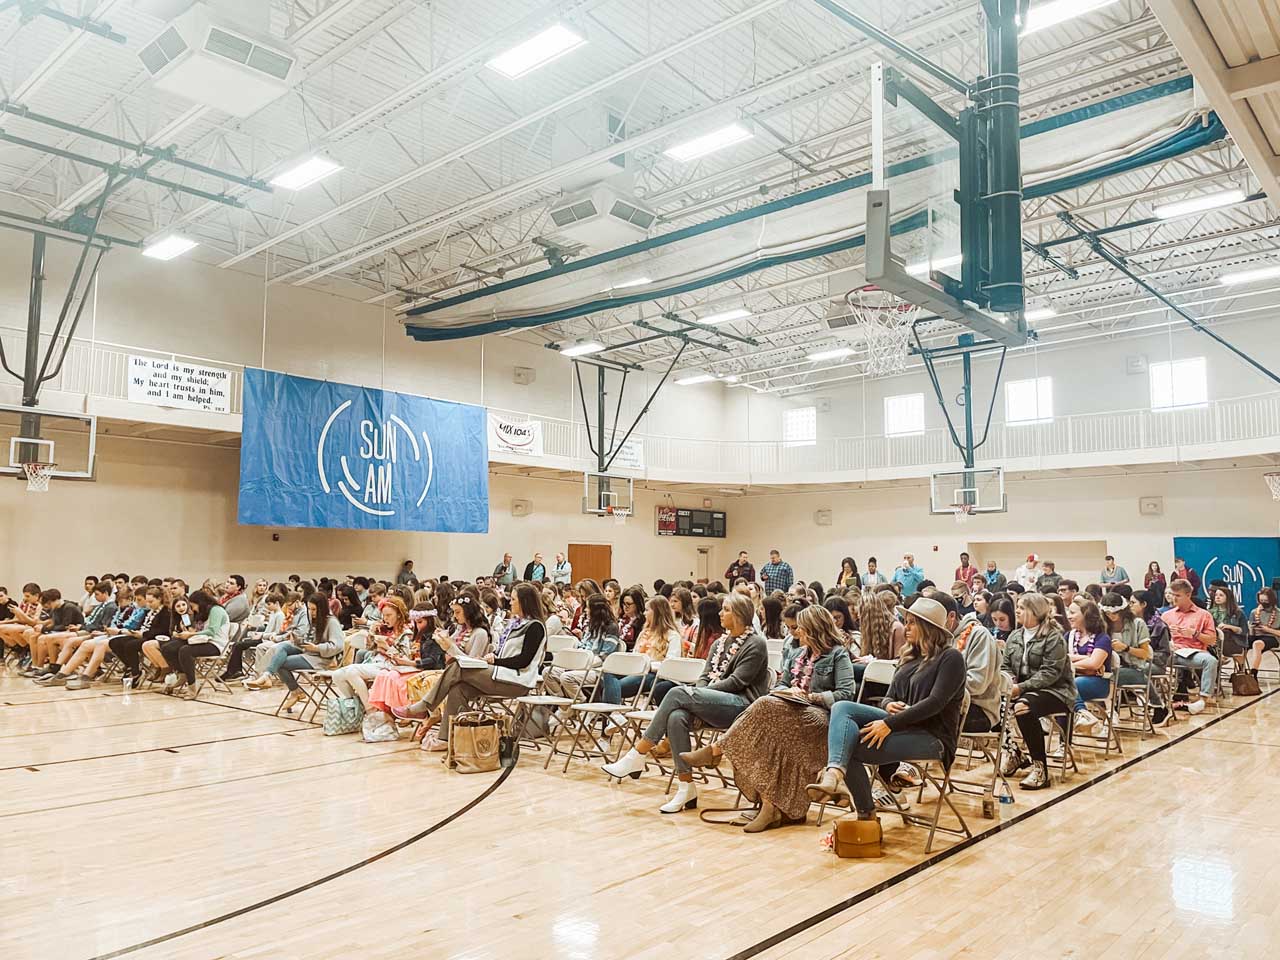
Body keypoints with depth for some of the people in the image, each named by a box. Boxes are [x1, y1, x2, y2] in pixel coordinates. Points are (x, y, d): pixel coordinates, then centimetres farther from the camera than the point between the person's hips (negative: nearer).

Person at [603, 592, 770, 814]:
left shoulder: (756, 644, -1)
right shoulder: (719, 643, 22)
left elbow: (737, 681, -9)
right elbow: (705, 676, 17)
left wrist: (701, 692, -11)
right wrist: (698, 693, -6)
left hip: (742, 706, -6)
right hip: (714, 706, 6)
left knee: (678, 693, -26)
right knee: (677, 717, -27)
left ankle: (637, 757, -21)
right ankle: (686, 788, -22)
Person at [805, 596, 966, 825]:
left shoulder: (951, 658, -5)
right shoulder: (910, 657, 20)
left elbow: (935, 702, -17)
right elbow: (890, 696, 18)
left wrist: (889, 724, -23)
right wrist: (889, 705, -9)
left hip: (932, 735, -8)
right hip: (902, 725, 8)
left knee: (851, 747, -24)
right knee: (842, 708, -19)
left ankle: (866, 813, -11)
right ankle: (835, 773, -36)